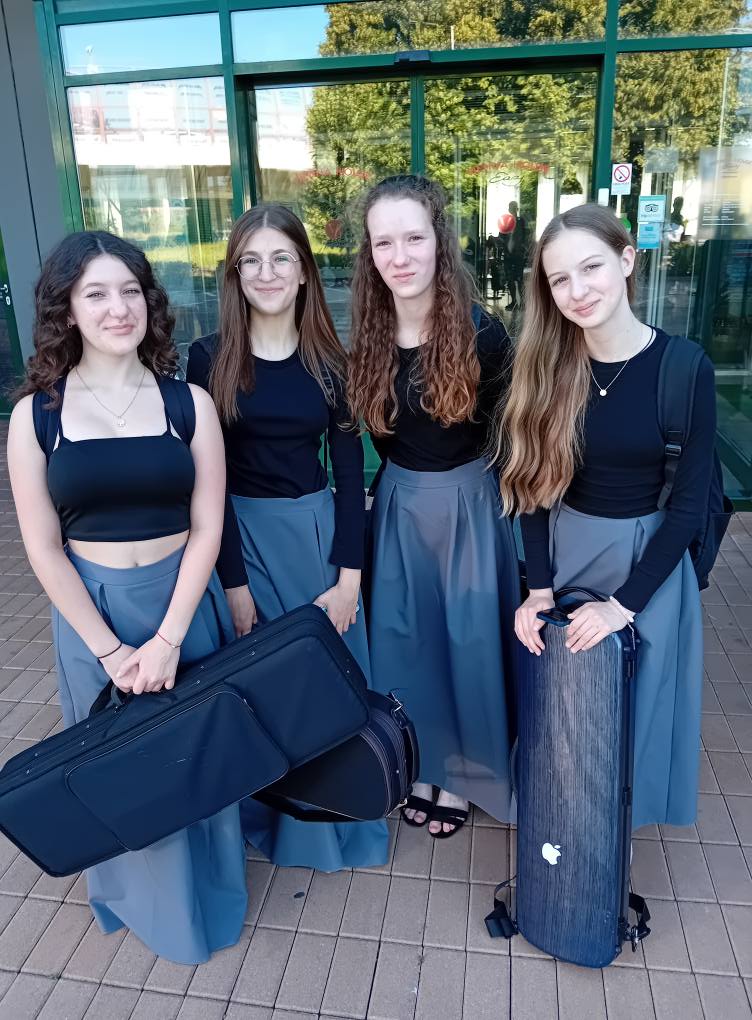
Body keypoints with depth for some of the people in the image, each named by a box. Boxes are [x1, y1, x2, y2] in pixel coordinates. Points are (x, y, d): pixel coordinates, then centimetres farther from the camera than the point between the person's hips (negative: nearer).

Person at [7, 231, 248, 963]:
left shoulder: (189, 403, -5)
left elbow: (207, 528, -7)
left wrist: (167, 638, -13)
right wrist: (109, 649, -9)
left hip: (185, 602, 0)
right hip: (90, 611, 0)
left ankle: (206, 891, 43)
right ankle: (143, 895, 46)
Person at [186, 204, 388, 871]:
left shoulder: (329, 362, -1)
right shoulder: (209, 359, -6)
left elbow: (349, 470, -1)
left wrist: (348, 576, -7)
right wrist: (233, 581, -10)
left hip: (318, 530, 2)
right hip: (241, 536, -1)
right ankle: (272, 817, 37)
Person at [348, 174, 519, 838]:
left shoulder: (483, 334, -17)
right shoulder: (366, 341, -6)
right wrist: (407, 478, 4)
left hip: (469, 504, -3)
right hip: (399, 505, 4)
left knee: (468, 639, 10)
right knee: (405, 639, 14)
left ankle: (463, 773, 34)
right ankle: (426, 762, 37)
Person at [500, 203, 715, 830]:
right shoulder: (545, 366, -7)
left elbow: (689, 503, -12)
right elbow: (534, 486, -3)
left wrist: (624, 603, -15)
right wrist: (539, 587, -10)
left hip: (646, 556, -2)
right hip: (563, 549, 2)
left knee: (632, 699, 15)